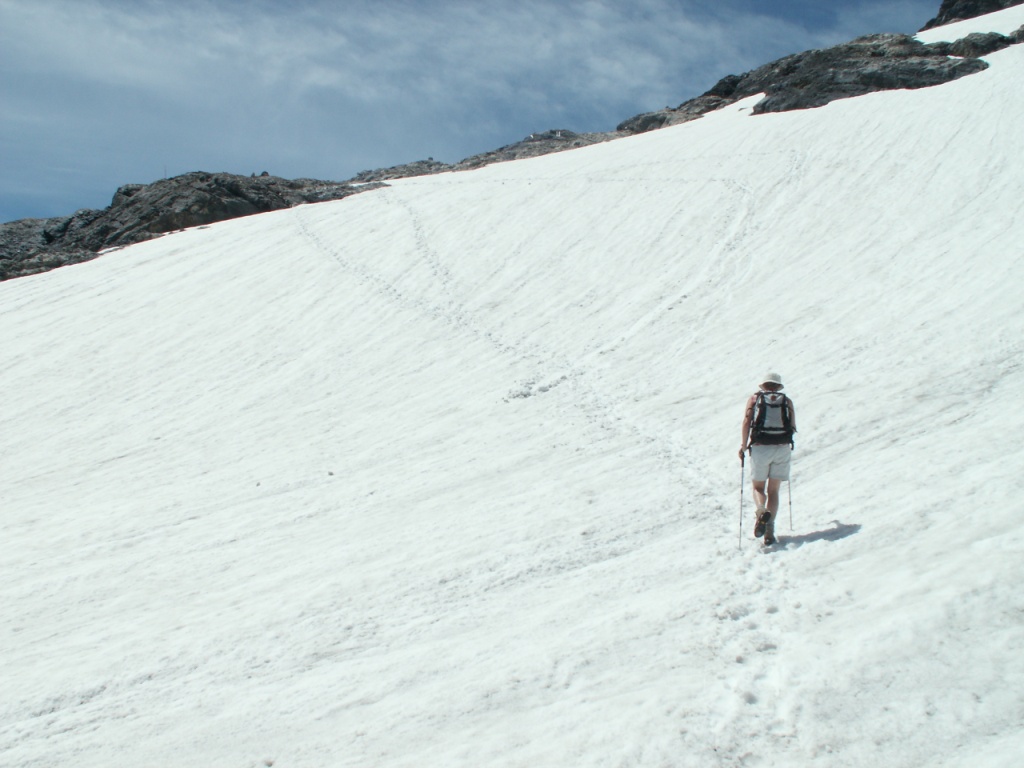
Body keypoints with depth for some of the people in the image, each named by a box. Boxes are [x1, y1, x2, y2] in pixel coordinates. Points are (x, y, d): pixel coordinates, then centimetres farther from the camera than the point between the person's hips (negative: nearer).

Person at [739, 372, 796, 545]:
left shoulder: (755, 398, 10)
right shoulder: (787, 401, 14)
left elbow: (747, 422, -3)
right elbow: (793, 427, 6)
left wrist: (744, 445, 4)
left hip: (760, 448, -1)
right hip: (783, 448, 1)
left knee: (758, 486, 12)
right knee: (773, 490, 11)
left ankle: (762, 511, -18)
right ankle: (770, 528, -2)